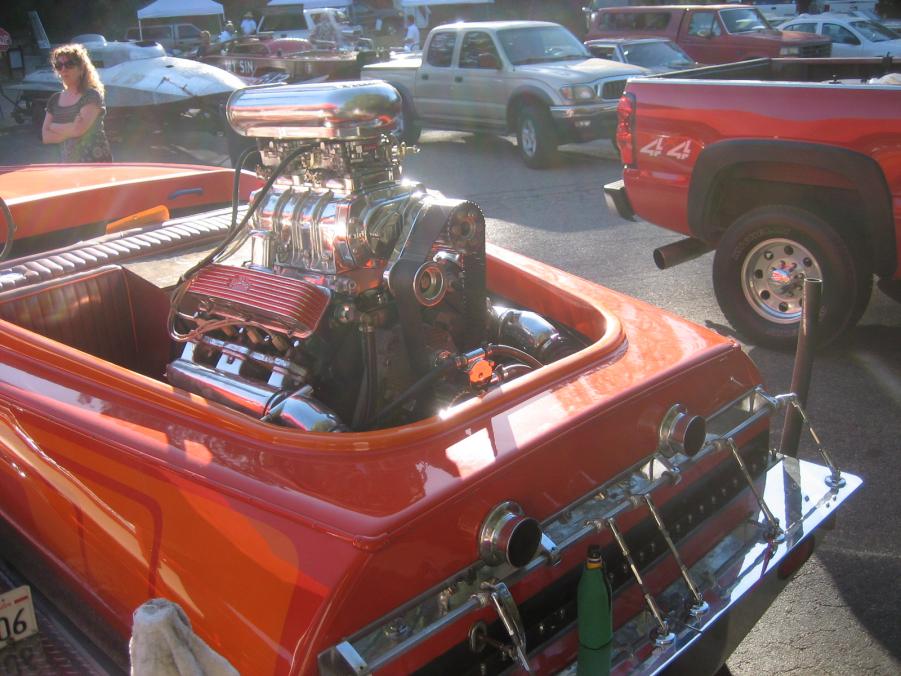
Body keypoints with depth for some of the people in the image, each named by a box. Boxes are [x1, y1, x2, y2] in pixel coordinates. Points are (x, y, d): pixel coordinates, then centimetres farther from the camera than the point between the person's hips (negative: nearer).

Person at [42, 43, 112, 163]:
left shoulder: (92, 95, -5)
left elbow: (79, 129, -17)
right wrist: (70, 131, -9)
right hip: (67, 164, 5)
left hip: (95, 161, -5)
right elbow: (46, 136, 5)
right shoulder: (55, 100, 12)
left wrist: (53, 126, -1)